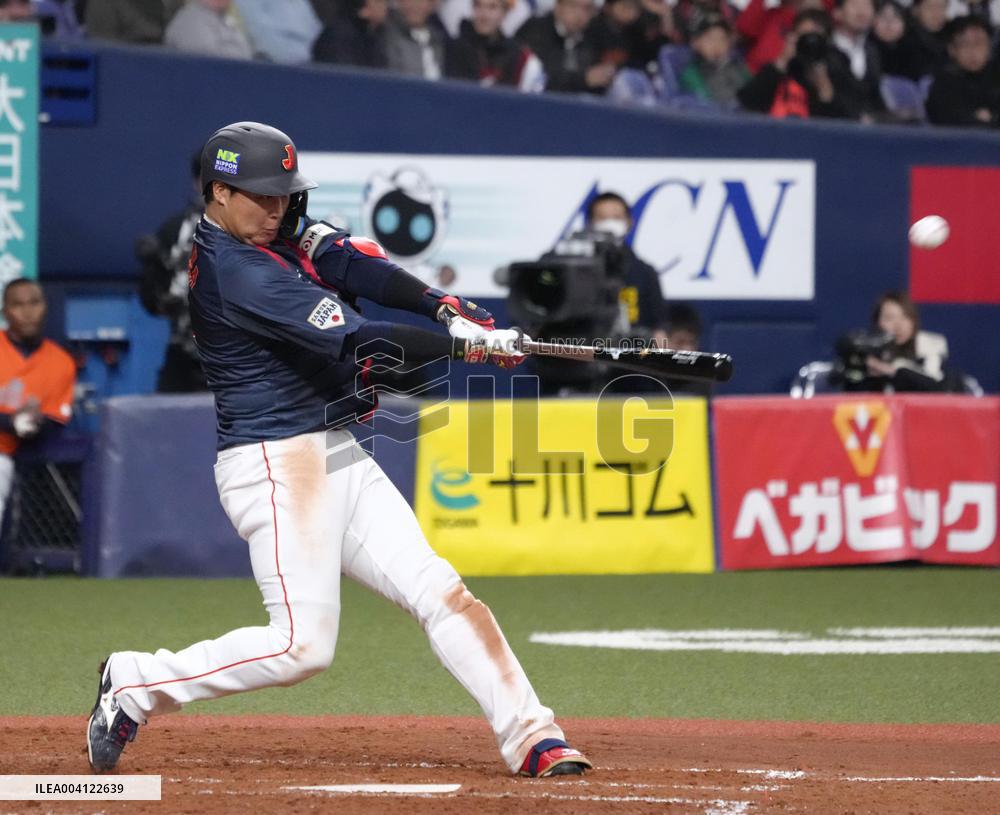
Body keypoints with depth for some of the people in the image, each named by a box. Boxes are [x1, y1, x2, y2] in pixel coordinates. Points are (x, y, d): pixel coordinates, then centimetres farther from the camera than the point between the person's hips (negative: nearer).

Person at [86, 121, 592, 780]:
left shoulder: (277, 235, 12)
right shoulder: (237, 273, -18)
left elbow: (354, 264, 1)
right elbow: (357, 342, -22)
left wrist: (442, 304, -16)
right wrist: (469, 342, -20)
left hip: (336, 455, 10)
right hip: (277, 463, -10)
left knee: (440, 591, 0)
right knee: (303, 645, -13)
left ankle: (530, 736, -4)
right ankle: (137, 686, 3)